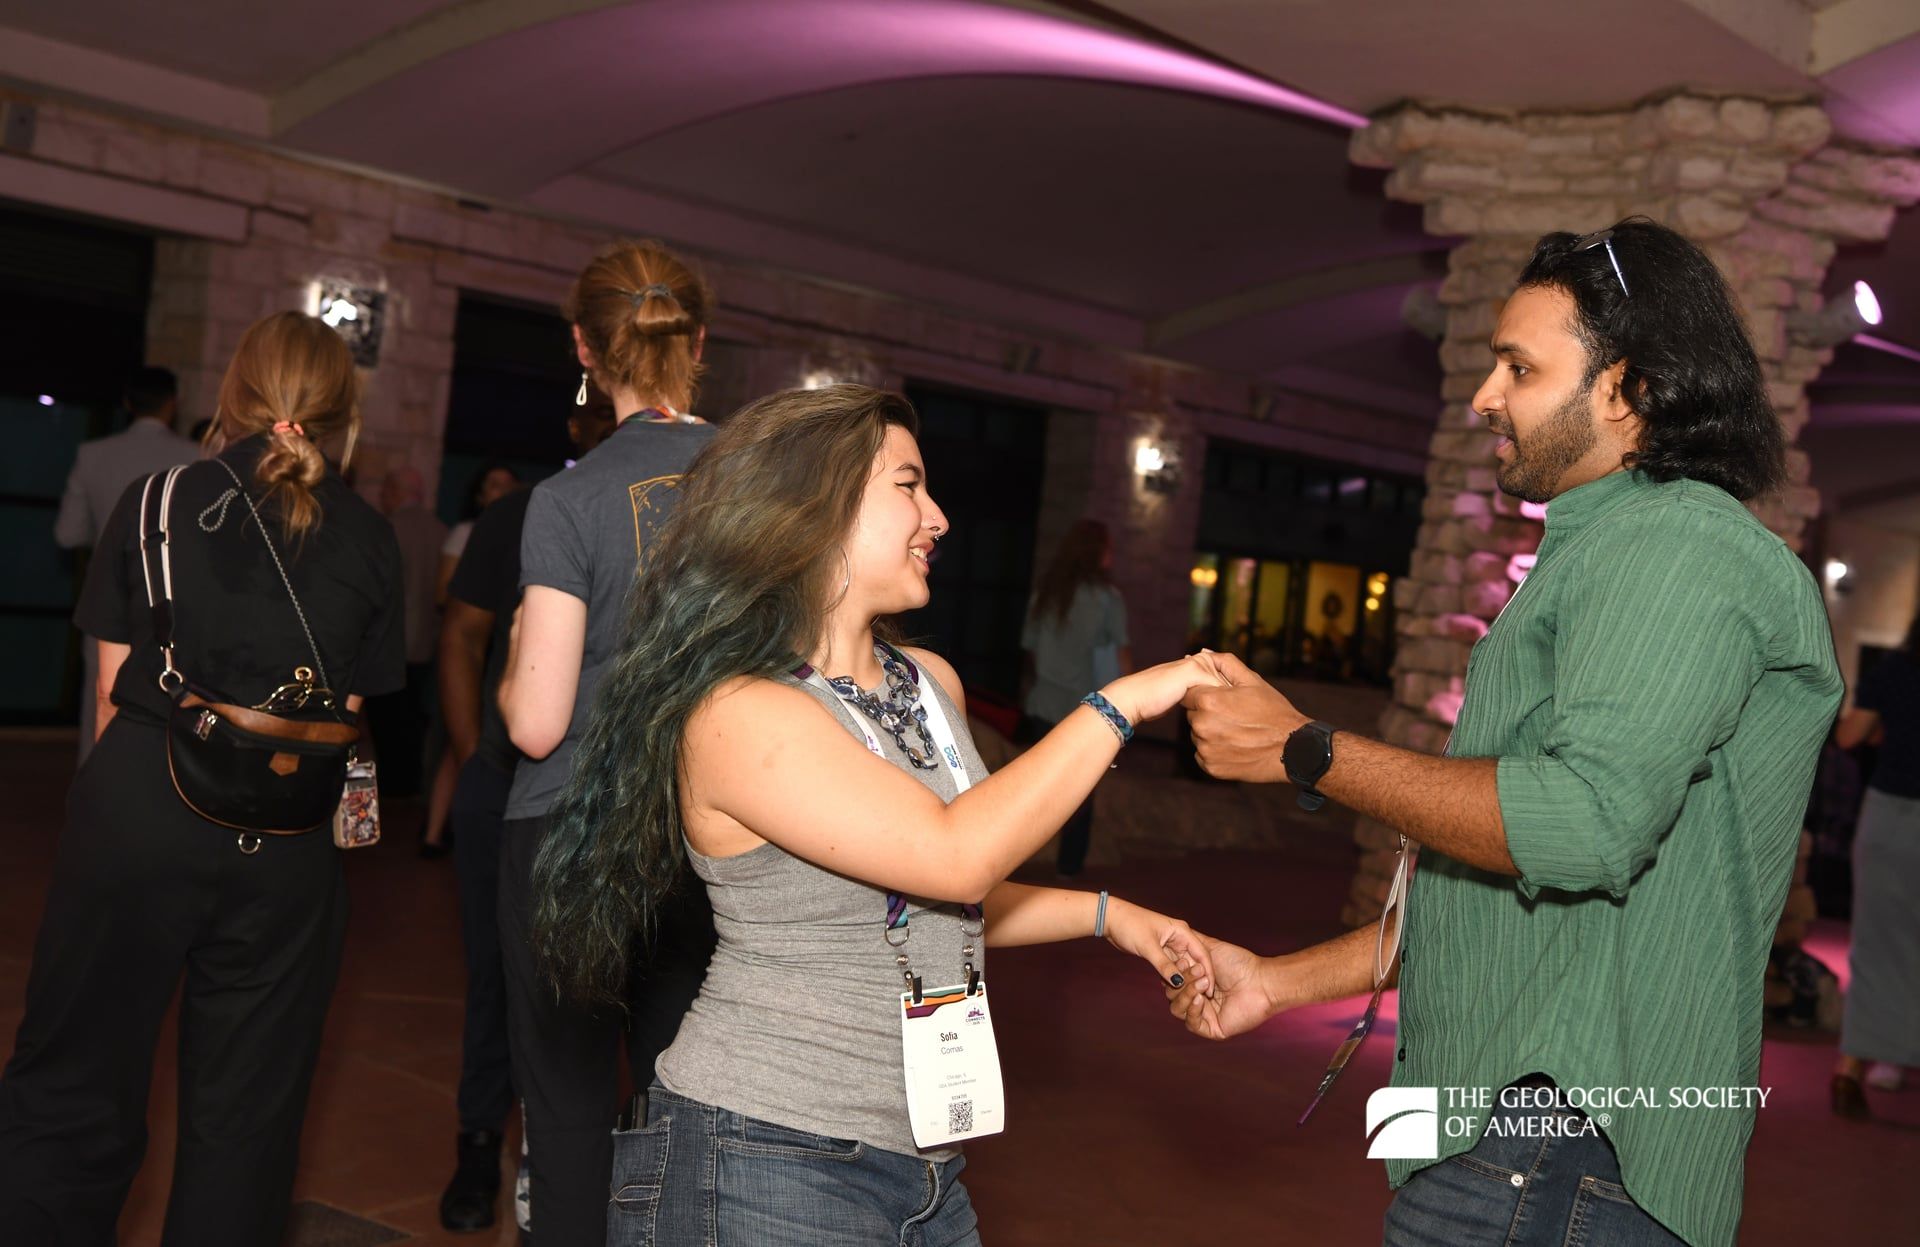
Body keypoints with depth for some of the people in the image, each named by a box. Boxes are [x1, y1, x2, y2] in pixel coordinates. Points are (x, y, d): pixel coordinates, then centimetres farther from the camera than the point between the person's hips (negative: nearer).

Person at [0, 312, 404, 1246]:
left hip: (137, 809, 0)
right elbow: (348, 712, 5)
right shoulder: (368, 540, 4)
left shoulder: (156, 501, 3)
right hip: (285, 841, 1)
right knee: (245, 1112, 12)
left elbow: (113, 686, 5)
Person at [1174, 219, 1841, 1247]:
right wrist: (1280, 981, 17)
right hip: (1507, 1116, 9)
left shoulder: (1679, 545, -12)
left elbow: (1583, 824, -27)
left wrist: (1304, 751, -17)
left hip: (1569, 1152, -9)